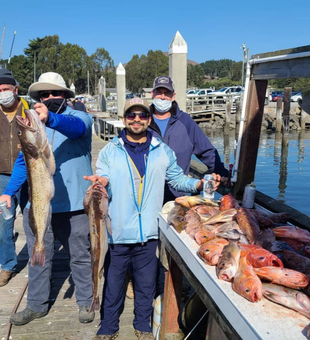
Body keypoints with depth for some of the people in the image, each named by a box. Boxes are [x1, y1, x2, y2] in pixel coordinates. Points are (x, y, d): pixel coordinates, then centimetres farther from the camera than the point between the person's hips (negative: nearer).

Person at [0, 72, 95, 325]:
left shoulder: (80, 118, -6)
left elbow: (74, 127, -31)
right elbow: (23, 161, 14)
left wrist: (50, 119, -51)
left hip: (73, 204, -4)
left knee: (80, 256, 12)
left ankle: (85, 302, 30)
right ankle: (36, 305, 30)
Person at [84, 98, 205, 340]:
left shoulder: (163, 151, 8)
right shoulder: (110, 151, 3)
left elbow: (177, 179, 12)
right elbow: (103, 185, -1)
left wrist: (198, 184, -5)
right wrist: (100, 182, -24)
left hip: (149, 232, 1)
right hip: (117, 232, -1)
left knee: (146, 284, 14)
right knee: (113, 283, 10)